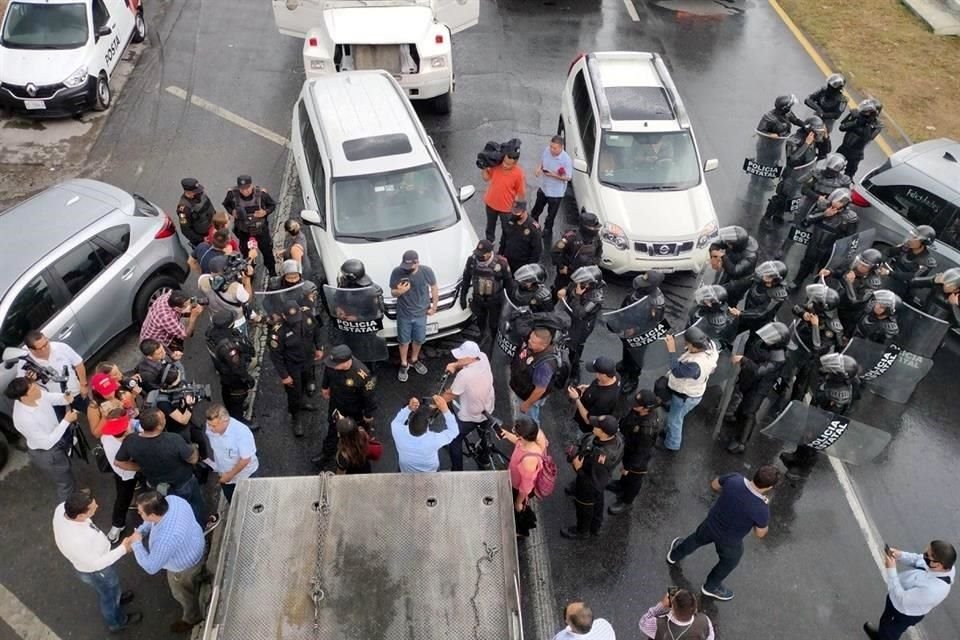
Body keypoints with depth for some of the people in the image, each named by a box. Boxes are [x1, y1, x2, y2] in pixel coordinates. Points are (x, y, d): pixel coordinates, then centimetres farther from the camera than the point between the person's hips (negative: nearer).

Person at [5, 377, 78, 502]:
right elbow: (47, 443, -32)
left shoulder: (36, 394, -23)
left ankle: (74, 494, 62)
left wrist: (65, 398, -23)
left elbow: (50, 397, -1)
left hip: (57, 438, 7)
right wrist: (66, 421, -32)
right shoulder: (24, 419, -41)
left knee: (67, 472, 34)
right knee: (66, 482, 16)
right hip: (47, 454, -7)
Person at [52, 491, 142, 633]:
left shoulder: (62, 508, -29)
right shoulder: (76, 541, -47)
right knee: (108, 596, 27)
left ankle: (115, 597, 68)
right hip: (96, 570, -6)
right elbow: (95, 564, -28)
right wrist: (122, 549, -23)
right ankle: (117, 622, 56)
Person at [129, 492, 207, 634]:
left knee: (182, 593, 27)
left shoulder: (165, 539, -47)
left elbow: (151, 567, -28)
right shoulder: (172, 499, -25)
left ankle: (192, 618, 54)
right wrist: (140, 530, -9)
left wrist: (137, 544, -19)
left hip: (184, 566, -6)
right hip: (195, 544, 6)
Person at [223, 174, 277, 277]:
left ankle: (273, 273, 38)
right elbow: (226, 204, 1)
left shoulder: (261, 193, -25)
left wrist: (265, 212, -26)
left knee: (267, 251, 15)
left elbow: (272, 205, -7)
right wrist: (232, 211, -19)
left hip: (261, 229, -1)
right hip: (243, 230, 1)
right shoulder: (233, 194, -21)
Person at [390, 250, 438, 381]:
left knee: (419, 339, 20)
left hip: (421, 313, 1)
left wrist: (434, 307, 0)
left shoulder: (426, 271, -19)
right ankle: (404, 364, 38)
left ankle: (414, 360, 46)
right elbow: (393, 292, -8)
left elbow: (434, 288, -2)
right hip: (404, 314, -1)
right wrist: (399, 291, -32)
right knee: (404, 341, 15)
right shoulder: (397, 272, -21)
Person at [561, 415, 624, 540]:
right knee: (597, 501, 31)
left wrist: (578, 469, -25)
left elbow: (594, 482, -33)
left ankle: (582, 531, 52)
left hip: (590, 485, -7)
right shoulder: (616, 436, -25)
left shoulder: (602, 458, -48)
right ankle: (595, 527, 59)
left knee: (584, 506, 23)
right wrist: (576, 453, -18)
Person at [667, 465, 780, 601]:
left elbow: (714, 485, -5)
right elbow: (760, 533, -16)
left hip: (711, 523, 4)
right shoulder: (761, 509, -37)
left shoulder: (733, 479, -27)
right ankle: (711, 587, 56)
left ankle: (674, 555, 64)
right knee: (729, 563, 31)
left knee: (697, 539, 37)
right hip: (730, 541, -4)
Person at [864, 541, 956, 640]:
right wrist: (901, 555, -19)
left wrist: (891, 570, -34)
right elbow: (918, 559, -3)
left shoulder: (932, 589, -46)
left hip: (904, 613, -7)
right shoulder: (946, 563, -24)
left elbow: (900, 599, -35)